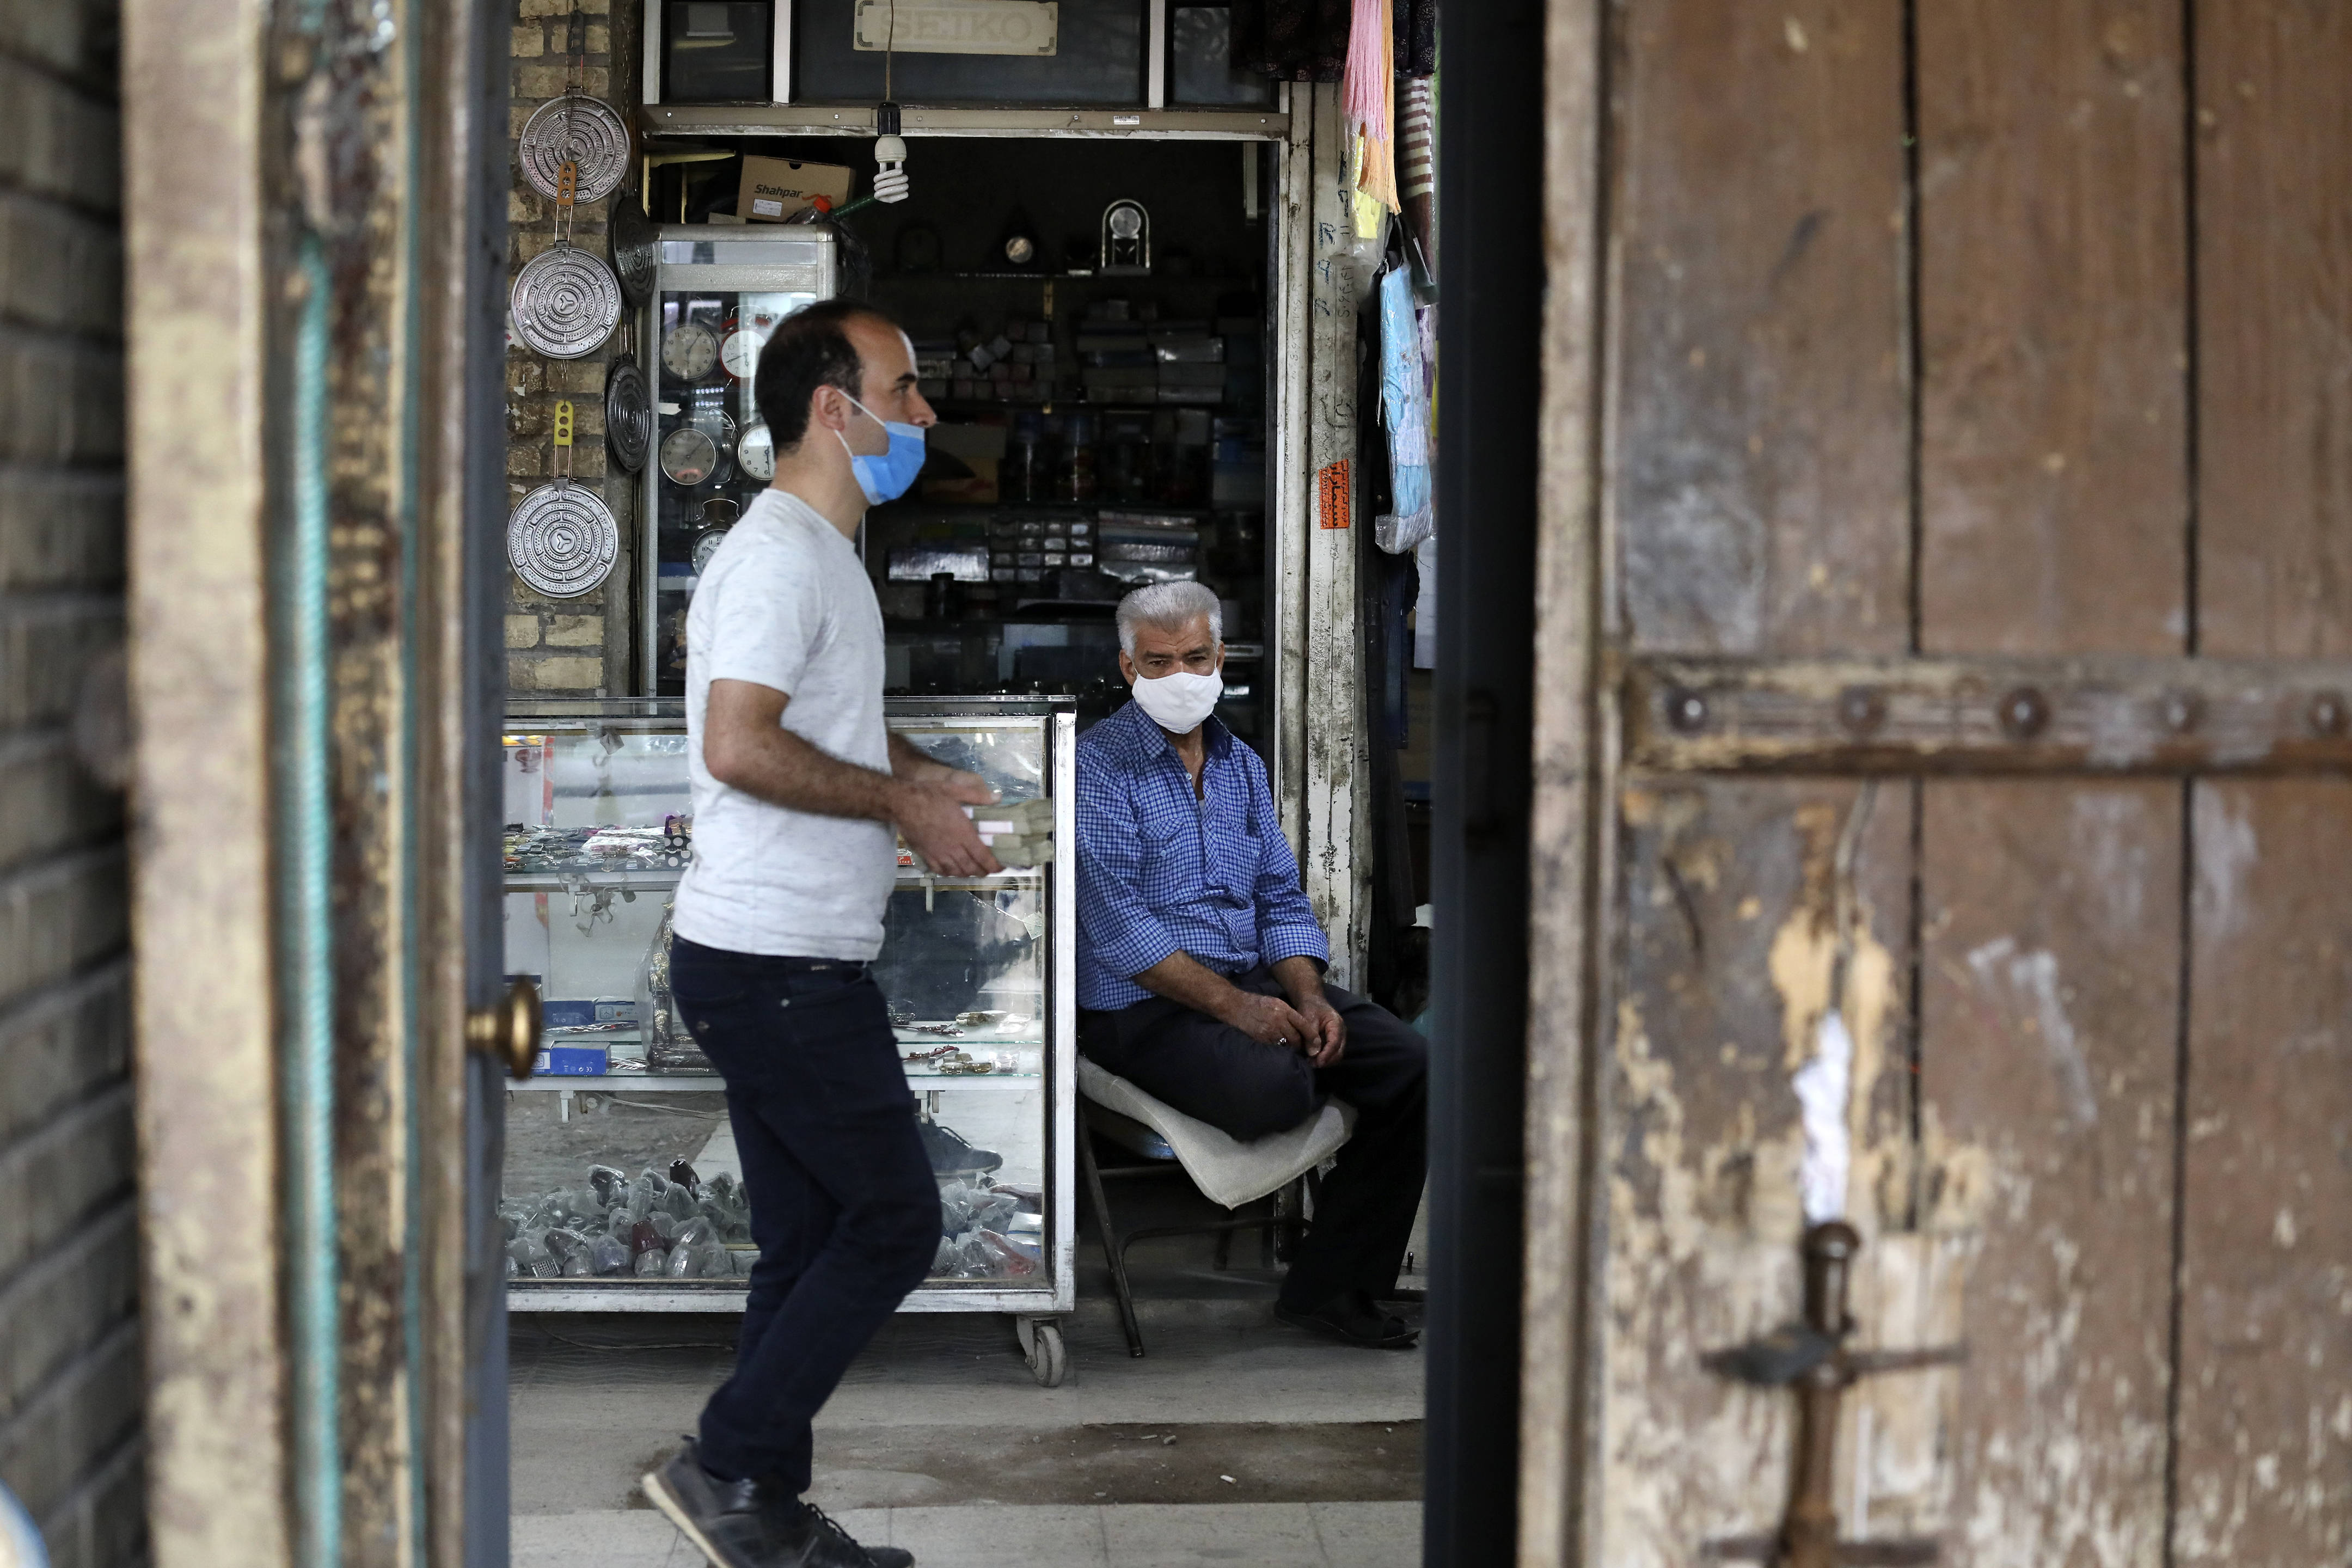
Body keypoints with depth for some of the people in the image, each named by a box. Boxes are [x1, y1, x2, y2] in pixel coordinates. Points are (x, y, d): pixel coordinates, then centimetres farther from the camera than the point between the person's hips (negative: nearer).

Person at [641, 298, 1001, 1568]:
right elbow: (740, 746, -26)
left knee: (810, 1242, 12)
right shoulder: (780, 557, -15)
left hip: (779, 963, 10)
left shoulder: (820, 554, 19)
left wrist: (912, 776, 17)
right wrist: (901, 803, -17)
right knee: (895, 1222, -5)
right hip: (778, 965, -10)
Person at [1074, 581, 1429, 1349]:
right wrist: (1235, 1007, -21)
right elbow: (1117, 925, -15)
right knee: (1269, 1088, -35)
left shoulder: (1241, 765, 17)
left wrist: (1307, 997, -5)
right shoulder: (1098, 765, -6)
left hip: (1254, 982, 7)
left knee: (1409, 1062, -14)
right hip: (1141, 1002, -7)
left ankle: (1333, 1284, -6)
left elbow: (1281, 901, 16)